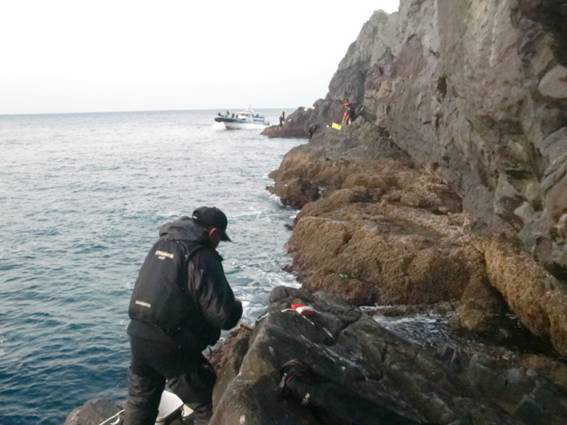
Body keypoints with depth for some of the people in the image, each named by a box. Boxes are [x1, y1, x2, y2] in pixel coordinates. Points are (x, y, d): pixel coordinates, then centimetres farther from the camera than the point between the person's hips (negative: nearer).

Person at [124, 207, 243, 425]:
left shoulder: (161, 244, 7)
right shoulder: (202, 257, -15)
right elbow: (224, 316, -18)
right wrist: (236, 306, 4)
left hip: (138, 337, 8)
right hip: (172, 348, -7)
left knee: (139, 403, 25)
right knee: (209, 406, 8)